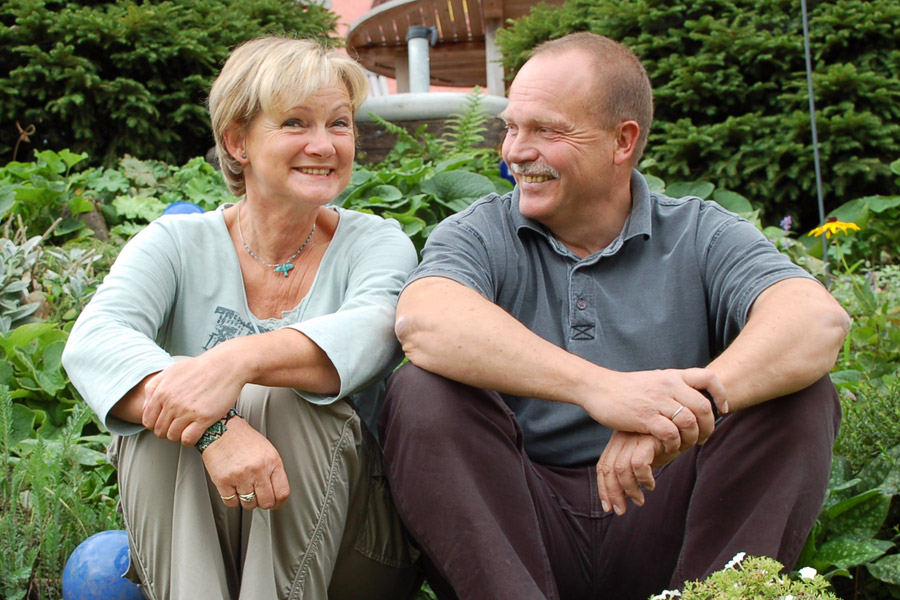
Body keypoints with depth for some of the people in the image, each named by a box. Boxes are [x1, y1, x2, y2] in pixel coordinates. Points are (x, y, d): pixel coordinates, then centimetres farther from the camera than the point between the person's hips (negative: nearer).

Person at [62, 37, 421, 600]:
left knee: (284, 399, -27)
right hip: (185, 540, 1)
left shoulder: (376, 242, 0)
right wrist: (215, 427, -40)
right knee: (163, 415, -26)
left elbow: (370, 332, -25)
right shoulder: (178, 243, 1)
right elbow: (92, 342, -20)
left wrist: (241, 358, -45)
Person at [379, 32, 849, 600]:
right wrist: (597, 387, -37)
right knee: (421, 394, -22)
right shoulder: (479, 234, 3)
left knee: (802, 398, -16)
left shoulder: (701, 237, 4)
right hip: (527, 522, 0)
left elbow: (820, 321, -16)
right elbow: (424, 322, -22)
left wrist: (690, 401, -36)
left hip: (662, 521, 1)